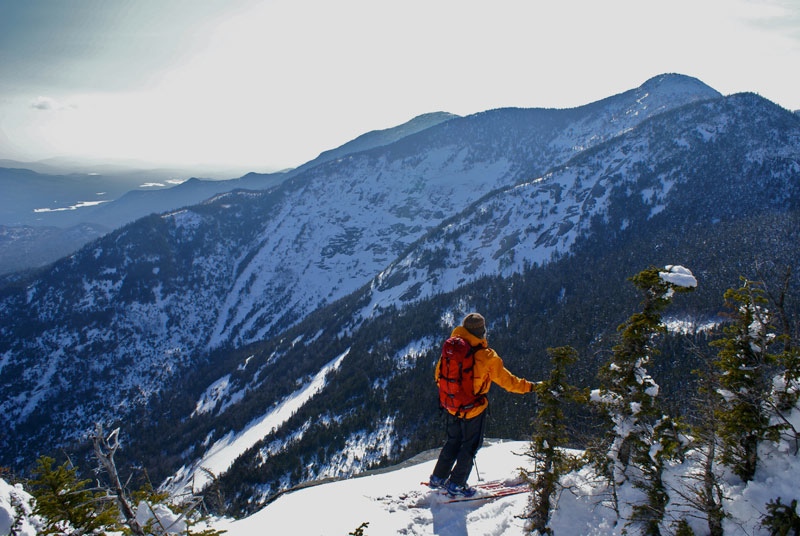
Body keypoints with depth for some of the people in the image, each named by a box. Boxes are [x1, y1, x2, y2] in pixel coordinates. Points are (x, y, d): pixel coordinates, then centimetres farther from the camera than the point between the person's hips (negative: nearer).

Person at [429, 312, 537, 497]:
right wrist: (529, 386, 0)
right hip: (474, 408, -5)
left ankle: (438, 478, 30)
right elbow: (507, 381, -13)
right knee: (470, 445, 13)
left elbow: (439, 374, 6)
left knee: (453, 441, 23)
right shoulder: (487, 357, -22)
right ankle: (456, 484, 20)